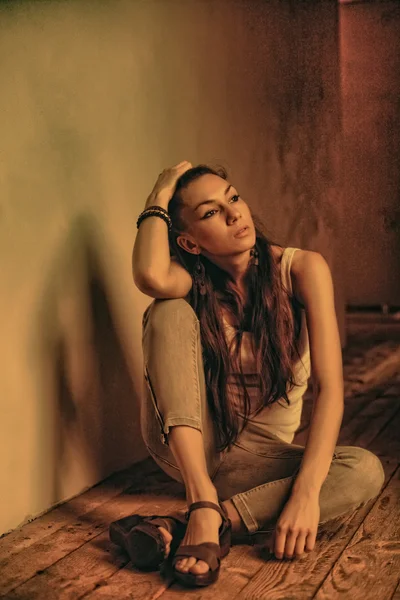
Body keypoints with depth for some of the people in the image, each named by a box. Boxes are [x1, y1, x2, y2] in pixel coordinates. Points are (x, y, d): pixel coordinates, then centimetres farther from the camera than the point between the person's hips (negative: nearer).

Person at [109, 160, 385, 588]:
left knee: (365, 470, -30)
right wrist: (159, 198, -18)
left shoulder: (301, 269, -13)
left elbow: (329, 388, -21)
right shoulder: (192, 283, -9)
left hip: (257, 455, 0)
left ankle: (178, 529, -35)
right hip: (187, 443, 0)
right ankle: (203, 505, -35)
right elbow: (150, 277, -36)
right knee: (171, 311, -25)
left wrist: (305, 492, -33)